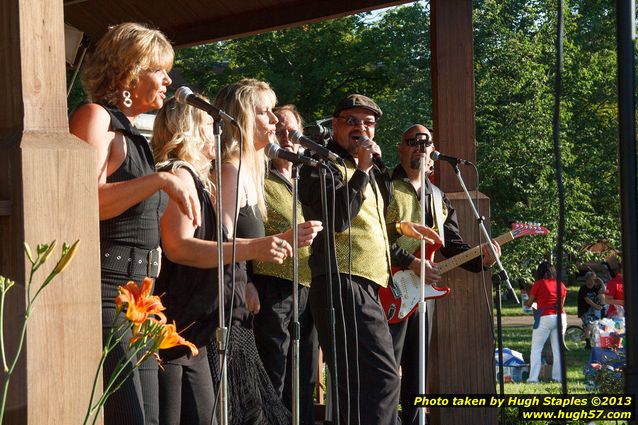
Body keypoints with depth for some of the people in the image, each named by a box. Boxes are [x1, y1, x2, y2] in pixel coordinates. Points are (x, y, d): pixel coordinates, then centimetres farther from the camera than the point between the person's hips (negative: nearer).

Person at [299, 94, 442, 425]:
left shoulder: (368, 173, 25)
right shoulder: (323, 166, -3)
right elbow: (335, 218, -19)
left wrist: (400, 227, 29)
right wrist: (362, 170, -17)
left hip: (366, 288, 10)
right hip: (343, 284, -10)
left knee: (359, 385, 9)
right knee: (382, 378, -18)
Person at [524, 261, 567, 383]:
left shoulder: (538, 284, -2)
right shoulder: (561, 285, 10)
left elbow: (529, 303, 4)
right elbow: (561, 303, 16)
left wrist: (525, 302, 27)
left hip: (545, 318, -4)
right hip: (560, 317, 4)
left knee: (536, 349, 1)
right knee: (558, 349, 10)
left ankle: (533, 377, -6)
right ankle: (558, 376, 10)